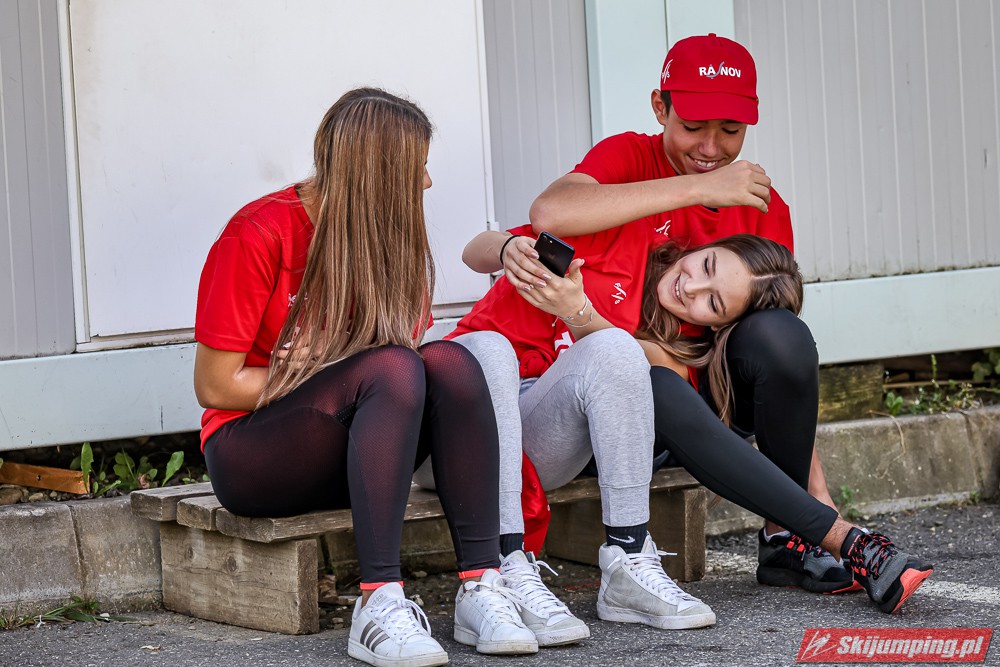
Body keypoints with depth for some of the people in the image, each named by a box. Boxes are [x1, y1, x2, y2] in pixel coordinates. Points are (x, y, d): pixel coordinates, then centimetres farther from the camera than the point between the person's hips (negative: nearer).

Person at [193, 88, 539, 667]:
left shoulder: (392, 239, 4)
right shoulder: (259, 234, -14)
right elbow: (216, 385, -13)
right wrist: (334, 382, -14)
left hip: (351, 454, 6)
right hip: (250, 455, -5)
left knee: (450, 361, -23)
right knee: (393, 368, -31)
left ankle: (482, 589, -31)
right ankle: (379, 604, -41)